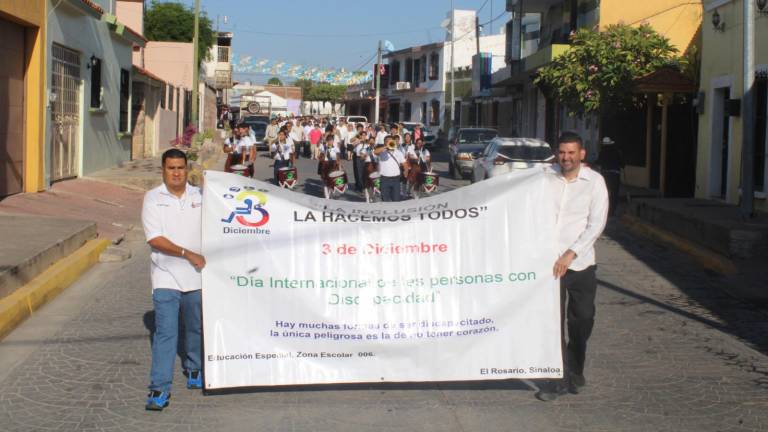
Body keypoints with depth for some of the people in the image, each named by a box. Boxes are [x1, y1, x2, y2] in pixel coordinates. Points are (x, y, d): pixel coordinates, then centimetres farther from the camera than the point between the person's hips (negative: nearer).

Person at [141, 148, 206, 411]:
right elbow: (155, 239, -10)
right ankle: (159, 389, -7)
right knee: (165, 332, -9)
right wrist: (187, 254, -16)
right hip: (166, 277, -3)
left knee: (195, 328, 16)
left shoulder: (199, 196, 6)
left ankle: (194, 370, 38)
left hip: (196, 275, 3)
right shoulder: (153, 198, -2)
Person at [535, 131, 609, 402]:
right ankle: (558, 379, 2)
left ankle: (574, 372, 29)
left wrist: (570, 255, -14)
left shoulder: (594, 182, -1)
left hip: (581, 263, 0)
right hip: (548, 262, 0)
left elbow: (596, 224, -6)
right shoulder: (545, 178, 3)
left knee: (581, 321, 10)